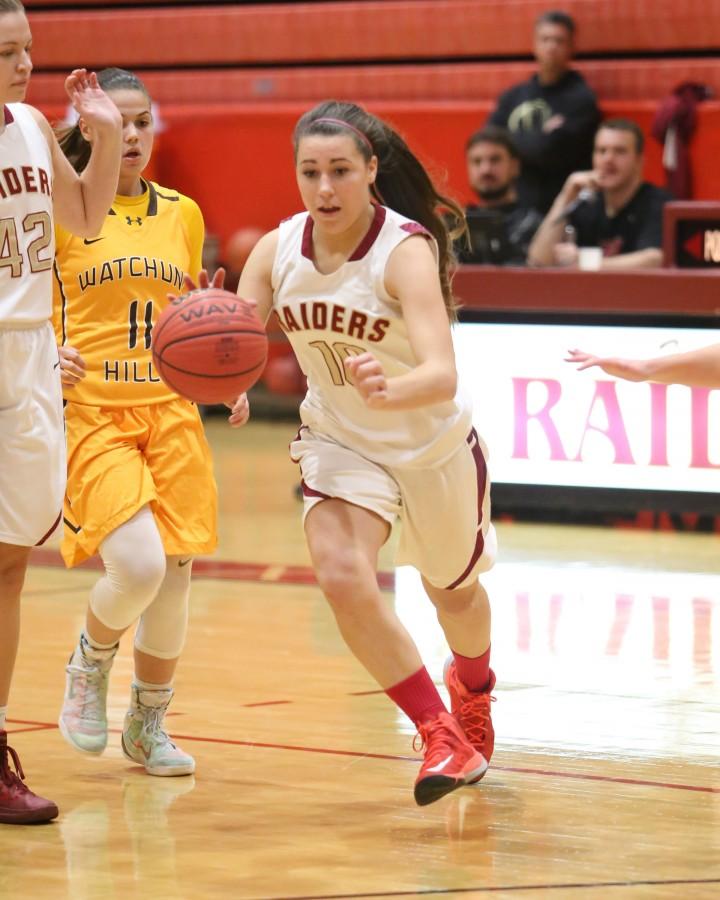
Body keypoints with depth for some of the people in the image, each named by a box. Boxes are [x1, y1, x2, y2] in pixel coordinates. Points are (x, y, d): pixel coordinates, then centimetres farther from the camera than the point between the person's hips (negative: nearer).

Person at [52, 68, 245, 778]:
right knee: (138, 565, -21)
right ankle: (89, 667, 11)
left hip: (170, 411, 4)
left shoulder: (182, 214, 12)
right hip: (89, 408, -4)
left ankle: (149, 725, 22)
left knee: (174, 574, 1)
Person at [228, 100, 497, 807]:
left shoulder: (406, 250, -29)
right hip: (340, 439, 2)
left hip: (434, 442, -2)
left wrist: (387, 391, -62)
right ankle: (442, 736, -8)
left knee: (452, 590, 20)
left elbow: (443, 376, -40)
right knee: (342, 577, -23)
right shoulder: (278, 249, -14)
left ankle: (473, 691, 56)